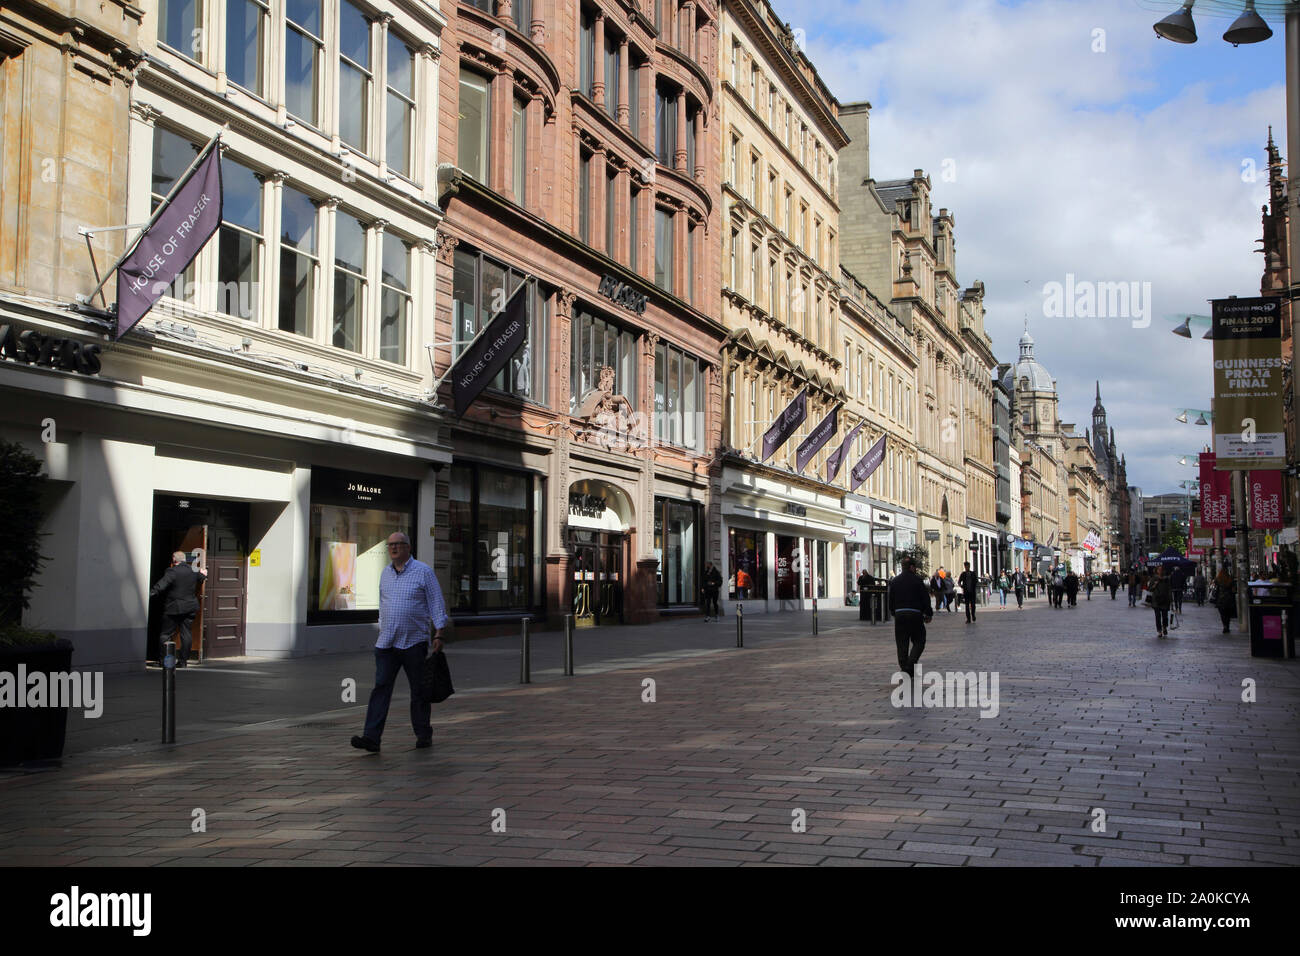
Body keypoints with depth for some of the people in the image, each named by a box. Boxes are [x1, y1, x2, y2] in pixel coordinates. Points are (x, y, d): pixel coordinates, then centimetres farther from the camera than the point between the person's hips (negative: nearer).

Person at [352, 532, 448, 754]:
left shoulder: (423, 571, -4)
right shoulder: (385, 573, 12)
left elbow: (437, 605, -5)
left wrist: (438, 636, -10)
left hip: (414, 643, -4)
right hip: (386, 643, 4)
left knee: (419, 691, 6)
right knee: (381, 688, -7)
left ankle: (423, 735, 20)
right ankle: (371, 737, -12)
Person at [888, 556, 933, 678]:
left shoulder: (894, 581, 9)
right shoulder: (917, 580, -3)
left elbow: (891, 600, 13)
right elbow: (925, 598, -3)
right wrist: (929, 614, 7)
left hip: (899, 614, 4)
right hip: (915, 614, -4)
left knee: (902, 644, 9)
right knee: (919, 642, 6)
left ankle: (904, 669, 8)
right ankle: (910, 666, -10)